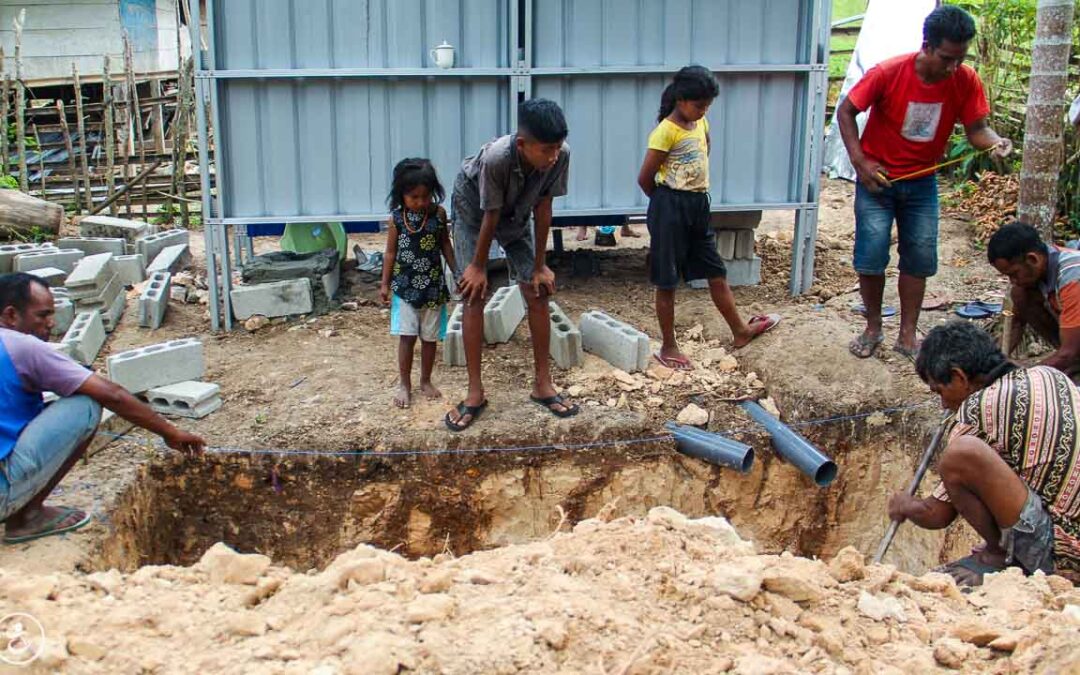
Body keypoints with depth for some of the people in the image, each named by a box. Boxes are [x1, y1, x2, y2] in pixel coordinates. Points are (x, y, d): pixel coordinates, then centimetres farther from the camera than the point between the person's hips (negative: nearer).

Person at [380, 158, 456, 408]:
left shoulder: (438, 213, -5)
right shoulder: (396, 218, -7)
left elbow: (445, 245, 7)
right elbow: (391, 252, 1)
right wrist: (385, 284, 1)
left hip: (433, 285, 1)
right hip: (405, 286, -1)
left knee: (430, 337, 9)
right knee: (407, 336, -2)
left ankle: (425, 381, 25)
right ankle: (404, 384, 10)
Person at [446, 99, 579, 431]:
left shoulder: (560, 155, -32)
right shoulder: (495, 158, -42)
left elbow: (543, 208, -18)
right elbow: (490, 216, -29)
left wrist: (540, 265, -11)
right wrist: (478, 266, -15)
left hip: (516, 215, 4)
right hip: (472, 212, -4)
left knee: (538, 293, -2)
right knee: (473, 295, -9)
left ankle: (543, 384, 8)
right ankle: (475, 393, -1)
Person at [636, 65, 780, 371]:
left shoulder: (701, 123, 7)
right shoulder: (666, 131, -17)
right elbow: (645, 178, -14)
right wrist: (665, 200, 4)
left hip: (698, 205, 7)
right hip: (671, 208, -7)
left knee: (717, 272, 16)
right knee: (667, 281, 3)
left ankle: (740, 331, 30)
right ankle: (668, 348, 13)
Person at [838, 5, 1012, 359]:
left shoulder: (966, 81, -14)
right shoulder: (888, 73, -22)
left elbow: (976, 129, -8)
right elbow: (846, 111, -11)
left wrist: (995, 142, -31)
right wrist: (860, 161, -17)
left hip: (922, 182, 3)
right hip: (877, 178, -3)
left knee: (920, 259, 4)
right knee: (871, 257, -4)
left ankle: (907, 336, 17)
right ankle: (873, 329, 16)